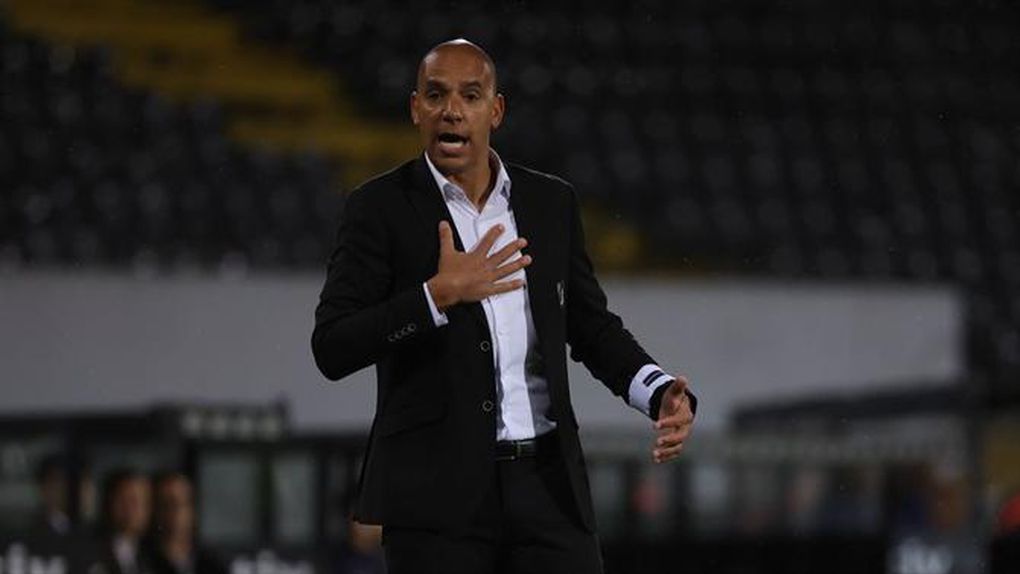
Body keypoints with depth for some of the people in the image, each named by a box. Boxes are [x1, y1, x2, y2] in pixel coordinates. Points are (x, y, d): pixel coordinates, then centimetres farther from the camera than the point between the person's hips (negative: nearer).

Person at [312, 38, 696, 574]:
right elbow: (331, 349, -7)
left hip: (547, 483, 3)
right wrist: (438, 295, -18)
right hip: (435, 490, -3)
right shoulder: (380, 208, -1)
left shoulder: (552, 202, 12)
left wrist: (662, 393, 1)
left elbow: (592, 326, 19)